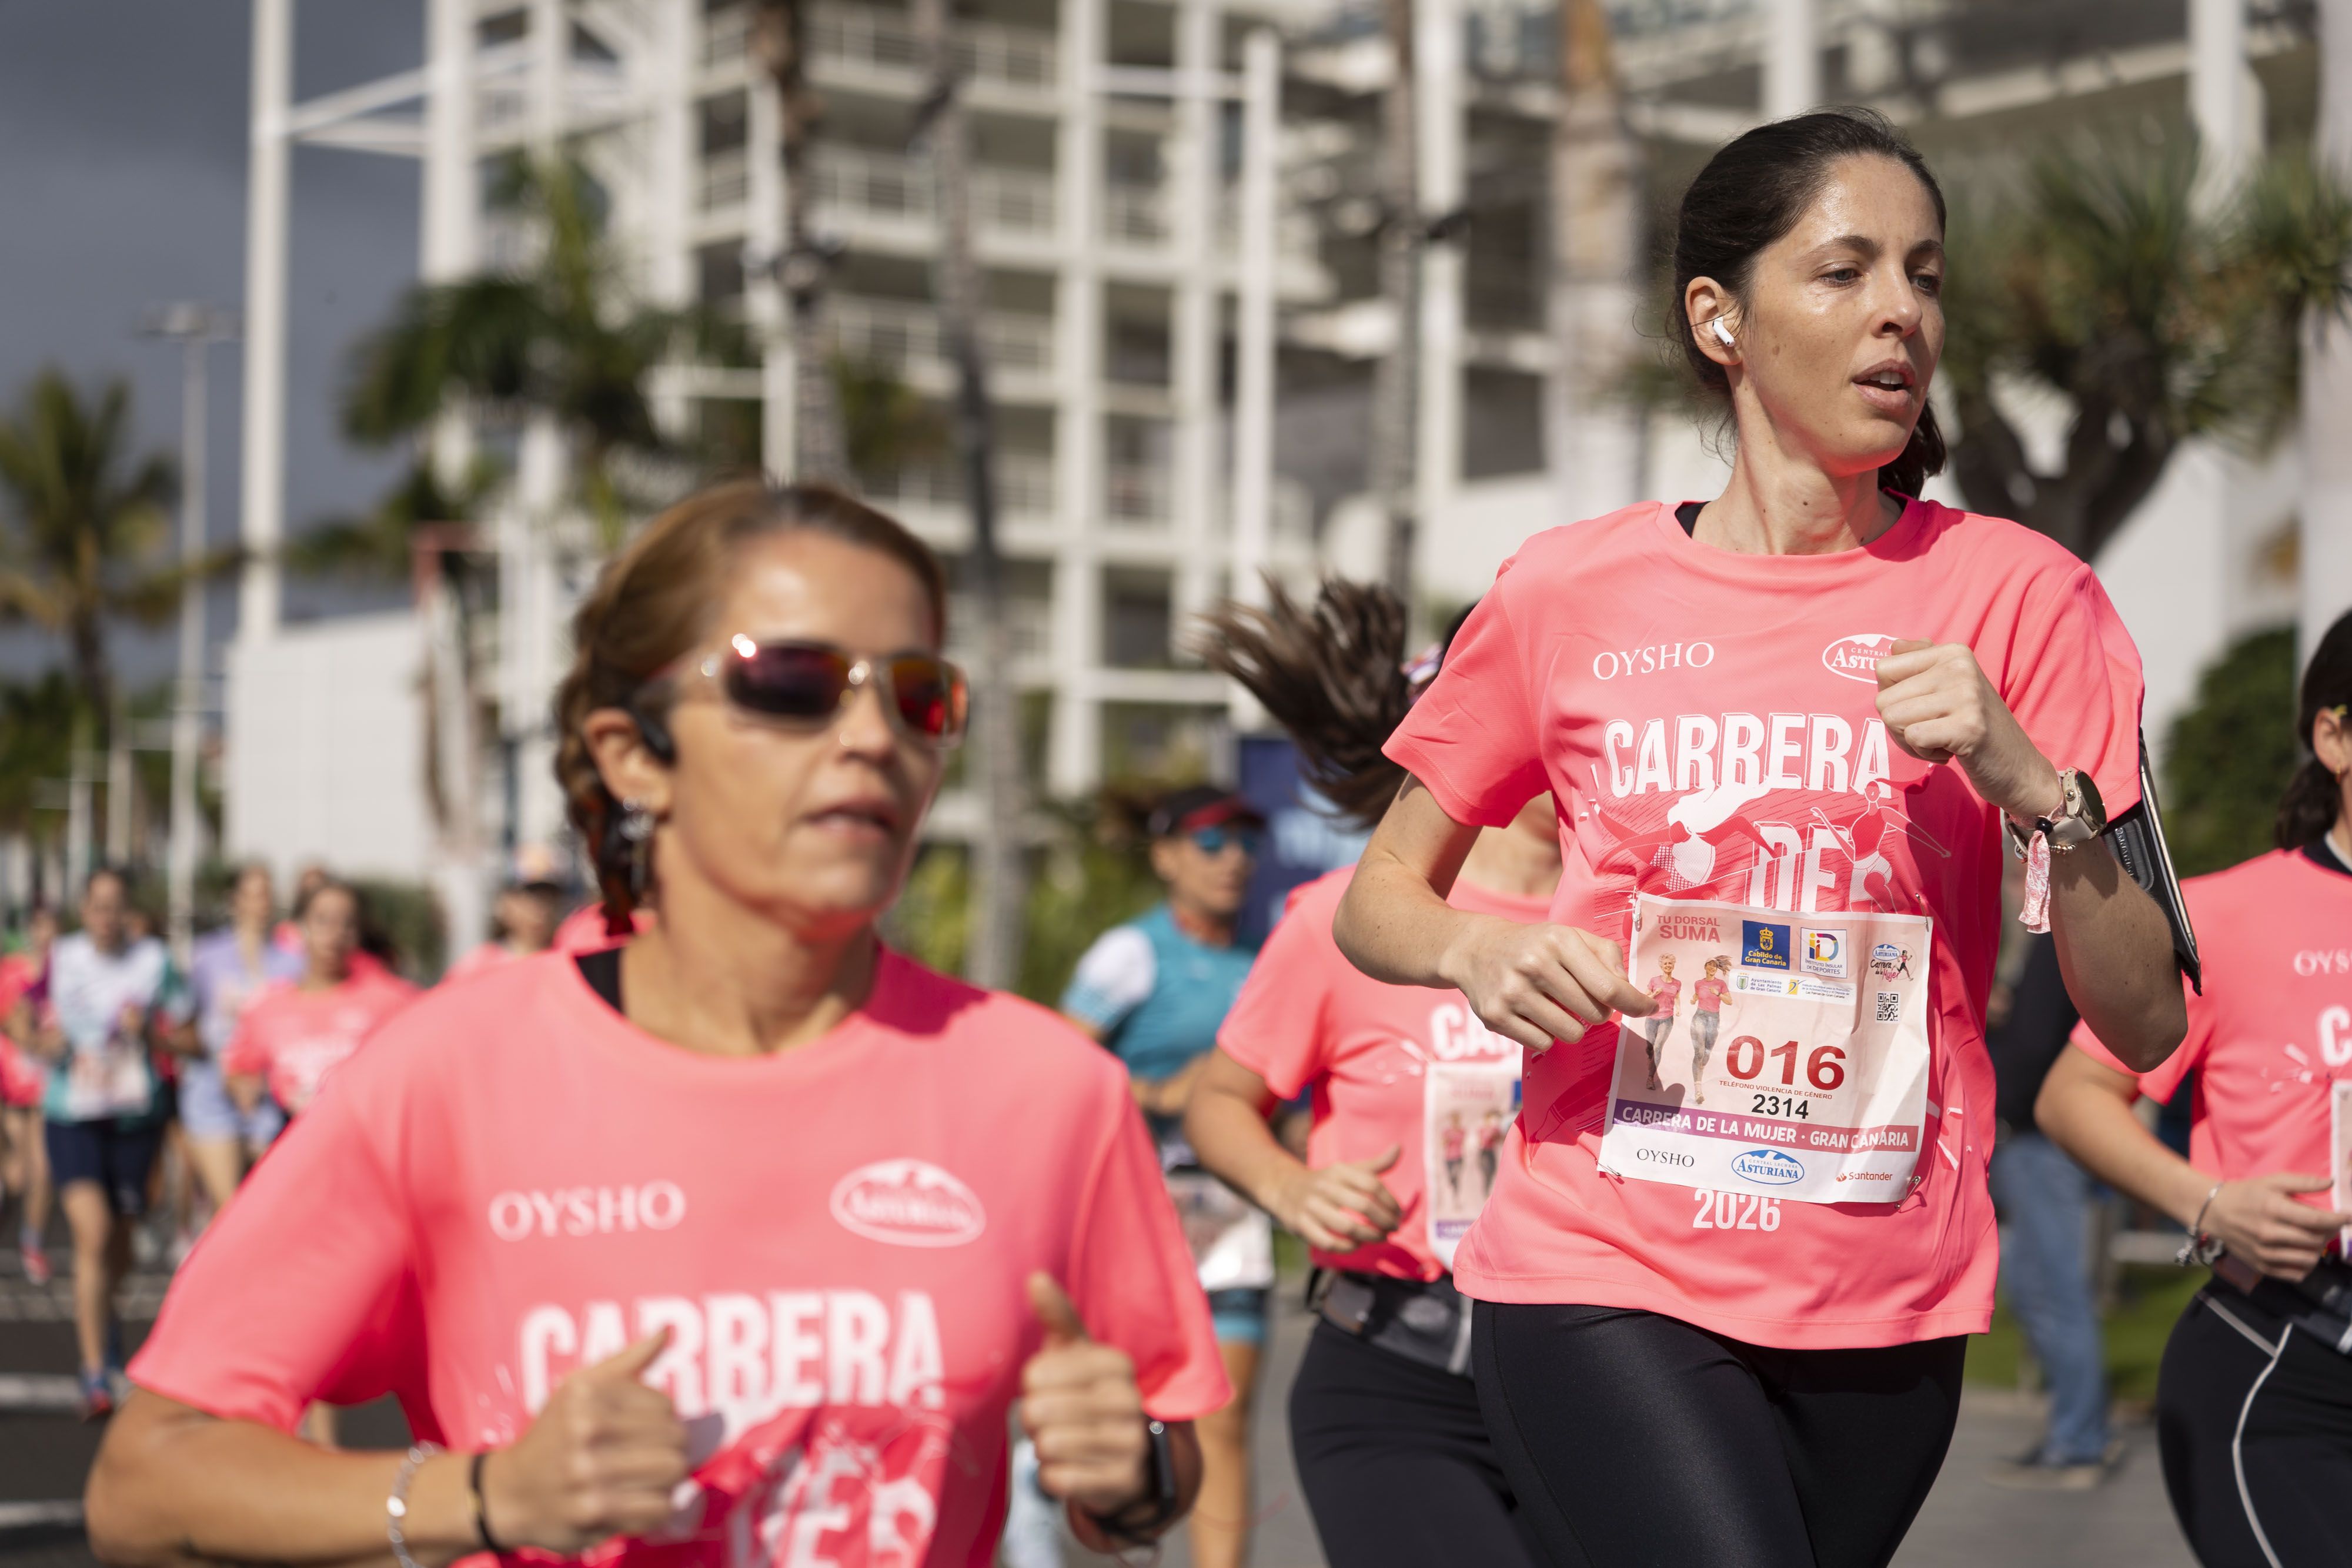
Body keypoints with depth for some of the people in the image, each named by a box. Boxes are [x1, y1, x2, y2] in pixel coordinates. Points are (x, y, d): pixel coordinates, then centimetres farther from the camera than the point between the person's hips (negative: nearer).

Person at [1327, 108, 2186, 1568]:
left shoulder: (2015, 595, 1)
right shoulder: (1571, 594, 1)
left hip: (1887, 1310, 2)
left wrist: (2030, 781, -17)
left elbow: (2147, 1022, -1)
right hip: (1605, 1278, -2)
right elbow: (1379, 898, 12)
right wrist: (1476, 946, -10)